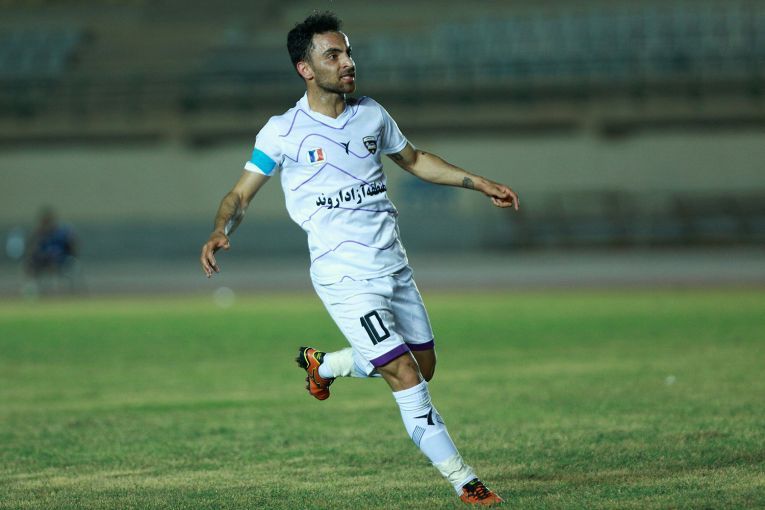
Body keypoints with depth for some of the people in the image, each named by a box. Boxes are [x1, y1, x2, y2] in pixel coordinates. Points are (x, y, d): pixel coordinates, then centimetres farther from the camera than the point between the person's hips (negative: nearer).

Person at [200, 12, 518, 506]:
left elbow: (415, 160, 23)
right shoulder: (283, 132, -7)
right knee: (406, 376, -13)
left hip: (394, 267, 6)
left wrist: (478, 182, 18)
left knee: (424, 366, 13)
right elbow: (241, 194, -2)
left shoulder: (372, 115, 6)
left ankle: (324, 365, 37)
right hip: (345, 277, -6)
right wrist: (220, 232, -22)